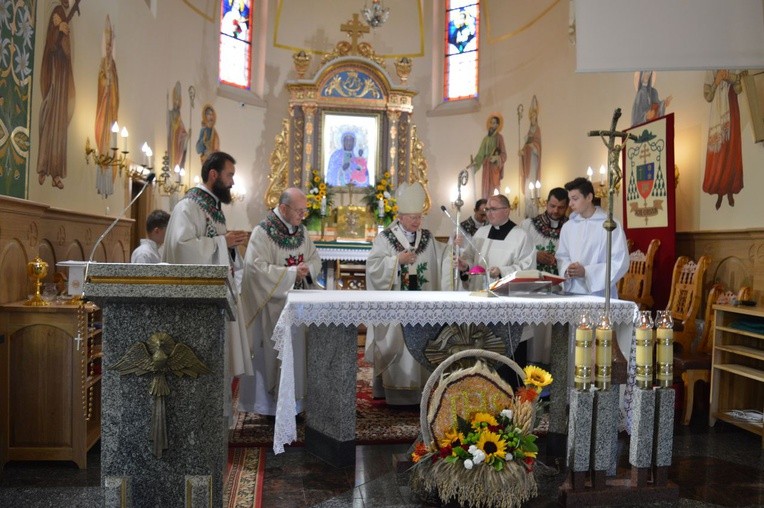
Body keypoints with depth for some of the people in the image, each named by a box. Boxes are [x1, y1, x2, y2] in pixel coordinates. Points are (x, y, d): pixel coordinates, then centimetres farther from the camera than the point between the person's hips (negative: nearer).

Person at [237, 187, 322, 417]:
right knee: (273, 352, 0)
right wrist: (292, 272, -19)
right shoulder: (263, 232, -12)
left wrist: (307, 269, -10)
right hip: (272, 306, -6)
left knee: (298, 348, 8)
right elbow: (256, 268, -20)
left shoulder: (301, 231, 9)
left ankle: (293, 400, 18)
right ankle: (272, 403, 12)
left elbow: (315, 259, 13)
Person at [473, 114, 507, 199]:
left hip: (495, 166, -5)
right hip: (486, 166, 5)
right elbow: (481, 153, 13)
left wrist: (496, 158, -24)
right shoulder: (486, 138, 15)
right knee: (486, 187, 1)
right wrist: (475, 162, 0)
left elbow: (503, 154, -6)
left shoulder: (499, 137, -1)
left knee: (493, 188, -10)